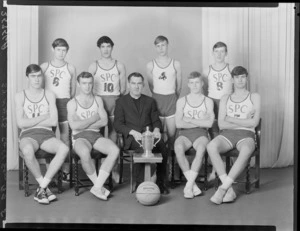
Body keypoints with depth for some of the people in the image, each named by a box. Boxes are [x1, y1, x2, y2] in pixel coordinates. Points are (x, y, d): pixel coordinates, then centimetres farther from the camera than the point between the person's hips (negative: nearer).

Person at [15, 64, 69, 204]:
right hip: (28, 135, -2)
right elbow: (20, 123, -4)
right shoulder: (20, 96, 8)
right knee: (27, 151, -40)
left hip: (47, 135, 2)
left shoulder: (49, 95, 12)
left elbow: (54, 121, 1)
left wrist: (31, 121, -1)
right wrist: (43, 117, -2)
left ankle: (41, 188, -26)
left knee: (64, 149, -32)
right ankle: (45, 187, -21)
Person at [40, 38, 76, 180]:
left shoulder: (70, 68, 6)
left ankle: (66, 171, 3)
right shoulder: (44, 67, 6)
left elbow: (73, 90, 12)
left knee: (65, 138, -2)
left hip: (65, 103, 0)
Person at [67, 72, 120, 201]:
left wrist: (84, 124, -5)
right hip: (79, 137, -3)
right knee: (85, 152, -38)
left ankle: (97, 186, -25)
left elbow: (104, 121, 3)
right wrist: (94, 119, -3)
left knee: (115, 150, -27)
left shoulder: (98, 100, 16)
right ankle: (99, 186, -19)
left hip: (96, 135, 4)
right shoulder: (72, 103, 6)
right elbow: (74, 125, -9)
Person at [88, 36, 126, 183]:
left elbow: (123, 88, 9)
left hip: (115, 102, 1)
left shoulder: (119, 66, 9)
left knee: (114, 137, -1)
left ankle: (114, 170, 4)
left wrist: (119, 101, 1)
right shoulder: (93, 66, 7)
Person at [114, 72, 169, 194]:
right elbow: (118, 125, 4)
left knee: (163, 148, -30)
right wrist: (133, 132, -13)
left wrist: (156, 129, -6)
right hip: (132, 137, -3)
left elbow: (156, 120, 19)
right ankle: (140, 184, -25)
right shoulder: (121, 102, 14)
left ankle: (161, 182, -13)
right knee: (143, 148, -37)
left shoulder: (150, 101, 24)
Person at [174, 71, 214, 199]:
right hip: (184, 133, 1)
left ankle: (188, 186, -34)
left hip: (201, 134, -1)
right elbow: (178, 123, 0)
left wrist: (190, 120, -4)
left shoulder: (208, 101, 13)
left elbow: (209, 123, -3)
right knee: (178, 148, -34)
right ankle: (194, 186, -32)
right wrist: (200, 122, -2)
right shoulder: (181, 101, 14)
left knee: (201, 149, -36)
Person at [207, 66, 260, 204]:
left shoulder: (254, 97, 16)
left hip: (246, 135, -2)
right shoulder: (225, 99, 21)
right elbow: (221, 124, 7)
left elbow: (254, 122, 2)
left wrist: (232, 119, 1)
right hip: (227, 134, 2)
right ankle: (230, 190, -36)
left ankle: (222, 189, -37)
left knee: (246, 151, -40)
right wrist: (244, 121, -2)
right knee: (211, 146, -34)